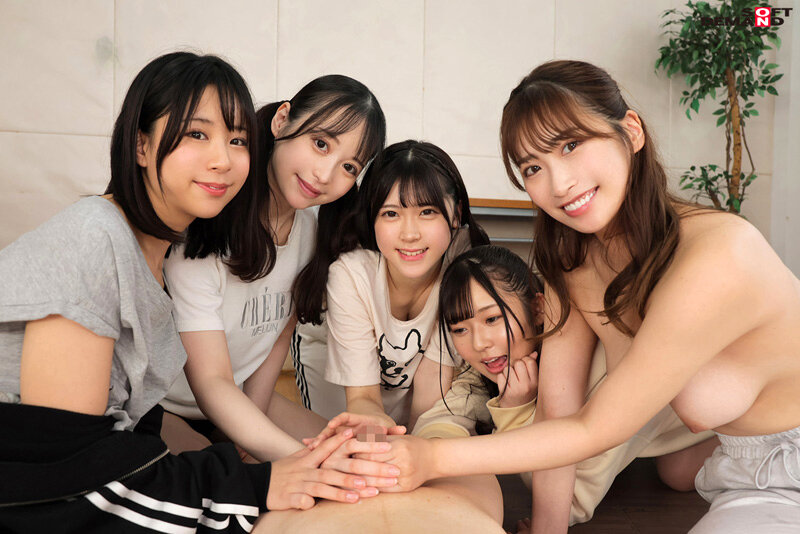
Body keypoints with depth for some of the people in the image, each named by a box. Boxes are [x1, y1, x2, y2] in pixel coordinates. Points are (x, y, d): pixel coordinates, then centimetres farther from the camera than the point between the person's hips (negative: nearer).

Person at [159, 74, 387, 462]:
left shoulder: (311, 227, -4)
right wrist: (301, 459, -45)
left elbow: (280, 336, 4)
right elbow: (209, 380, -31)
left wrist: (252, 420, -7)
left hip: (246, 403, 7)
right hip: (157, 406, -7)